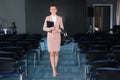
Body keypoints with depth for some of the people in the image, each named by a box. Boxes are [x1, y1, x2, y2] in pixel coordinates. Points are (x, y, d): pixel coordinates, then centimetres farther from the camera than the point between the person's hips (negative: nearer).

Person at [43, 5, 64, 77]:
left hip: (57, 37, 1)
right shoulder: (47, 18, 2)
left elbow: (62, 28, 3)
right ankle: (54, 70, -4)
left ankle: (55, 69, 21)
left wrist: (56, 30, -17)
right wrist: (50, 28, -19)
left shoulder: (59, 18, 3)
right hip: (50, 37, -1)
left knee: (56, 53, 7)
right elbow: (44, 28, 0)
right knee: (51, 53, -5)